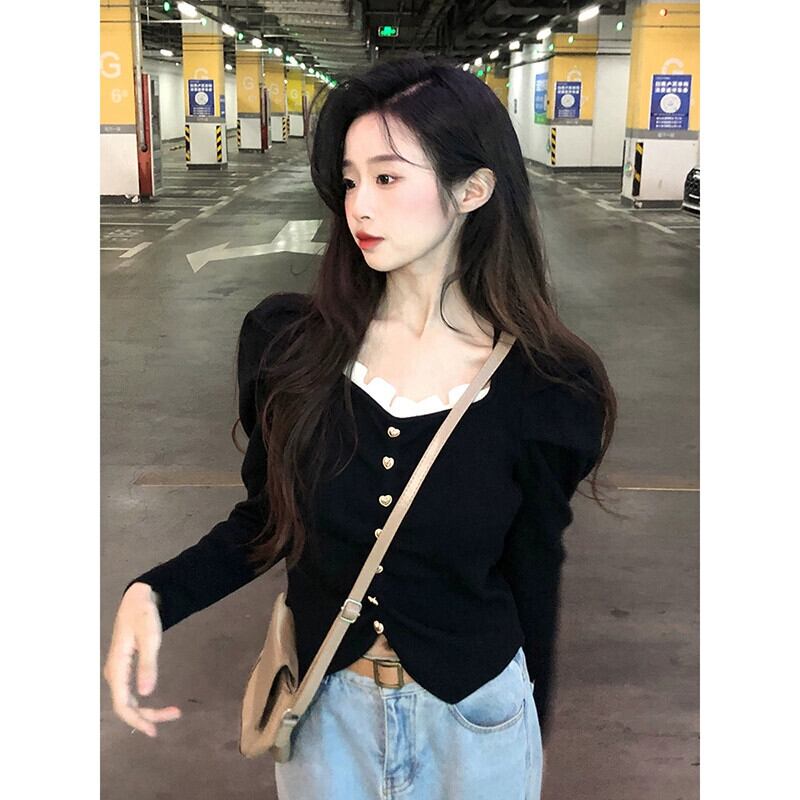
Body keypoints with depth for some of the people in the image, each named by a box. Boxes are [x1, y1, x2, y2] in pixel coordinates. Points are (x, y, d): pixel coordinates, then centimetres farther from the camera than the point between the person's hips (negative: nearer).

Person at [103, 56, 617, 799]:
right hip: (324, 704, 2)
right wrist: (154, 593, -17)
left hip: (473, 714, -1)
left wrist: (536, 729, 6)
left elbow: (533, 582, -4)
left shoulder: (542, 388, -14)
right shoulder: (288, 340, -11)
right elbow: (265, 520, -1)